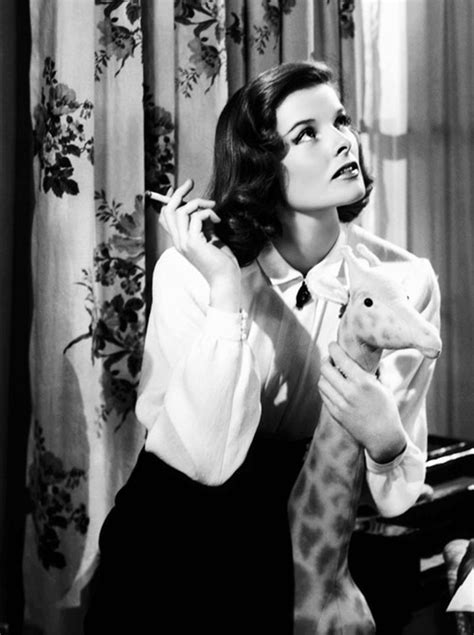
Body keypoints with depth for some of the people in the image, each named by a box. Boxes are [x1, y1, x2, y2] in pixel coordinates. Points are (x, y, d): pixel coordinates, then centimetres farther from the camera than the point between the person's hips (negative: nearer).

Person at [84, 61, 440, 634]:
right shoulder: (189, 269, -16)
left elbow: (395, 499, -9)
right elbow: (209, 458, -25)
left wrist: (387, 441, -30)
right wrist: (227, 289, -29)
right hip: (168, 533, -1)